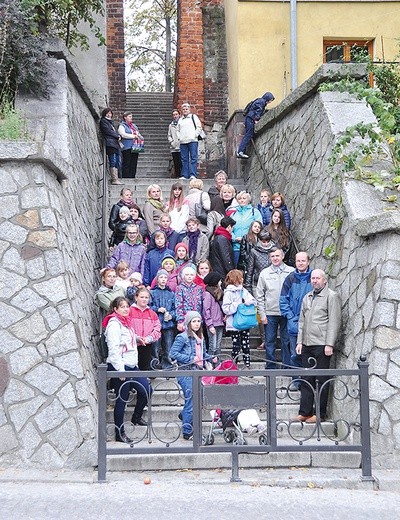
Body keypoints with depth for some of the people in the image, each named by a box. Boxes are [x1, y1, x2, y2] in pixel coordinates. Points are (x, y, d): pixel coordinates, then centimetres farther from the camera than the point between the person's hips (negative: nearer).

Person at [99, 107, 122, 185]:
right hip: (110, 143, -9)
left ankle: (116, 178, 7)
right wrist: (117, 136, -4)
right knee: (113, 162, -13)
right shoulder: (103, 121, 1)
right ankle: (114, 179, -14)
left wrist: (119, 136, 1)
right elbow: (108, 131, -9)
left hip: (116, 144, 9)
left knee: (118, 162, 5)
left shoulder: (111, 121, 27)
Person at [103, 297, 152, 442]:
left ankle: (137, 417, 29)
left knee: (146, 390, 7)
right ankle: (119, 434, 7)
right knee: (122, 399, -3)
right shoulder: (114, 324, -14)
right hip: (119, 367, -9)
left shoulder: (127, 322, 15)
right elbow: (114, 348, -21)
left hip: (131, 365, 9)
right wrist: (120, 369, -23)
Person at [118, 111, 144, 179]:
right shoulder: (122, 126, 0)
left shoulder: (134, 126, 23)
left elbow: (138, 134, 29)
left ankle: (132, 177, 9)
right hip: (127, 148, -7)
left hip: (135, 148, 7)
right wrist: (134, 136, -15)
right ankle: (125, 178, -6)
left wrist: (140, 137, 4)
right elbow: (123, 134, -15)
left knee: (134, 165, 6)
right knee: (127, 164, -7)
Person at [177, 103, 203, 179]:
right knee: (184, 159, 2)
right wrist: (179, 137, 11)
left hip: (193, 141, -4)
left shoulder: (193, 117, 9)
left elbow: (199, 127, 3)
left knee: (193, 158, -10)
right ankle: (184, 175, 3)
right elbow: (177, 130, 28)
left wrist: (195, 135, -6)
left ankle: (193, 175, -15)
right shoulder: (180, 120, 21)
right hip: (183, 142, 4)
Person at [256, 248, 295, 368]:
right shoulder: (265, 273, 5)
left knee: (287, 341, 5)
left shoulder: (291, 272, 2)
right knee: (270, 342, 5)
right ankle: (270, 368, 13)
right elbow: (260, 296, 6)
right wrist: (262, 314, -1)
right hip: (270, 313, 1)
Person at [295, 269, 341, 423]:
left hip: (322, 345, -7)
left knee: (322, 380, -1)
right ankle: (305, 412, 12)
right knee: (306, 379, 7)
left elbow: (334, 322, -9)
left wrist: (329, 344, -15)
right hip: (307, 345, 7)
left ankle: (320, 414, 4)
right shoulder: (307, 298, 18)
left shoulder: (331, 296, -3)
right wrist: (299, 341, 12)